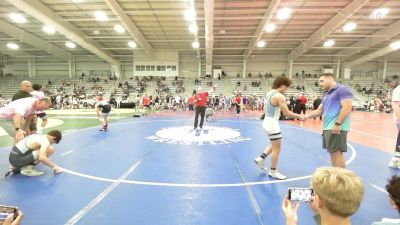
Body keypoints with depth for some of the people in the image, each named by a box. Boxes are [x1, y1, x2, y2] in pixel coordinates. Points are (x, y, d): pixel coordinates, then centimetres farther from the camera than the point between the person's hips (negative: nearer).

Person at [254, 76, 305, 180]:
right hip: (272, 123, -9)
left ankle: (261, 158, 24)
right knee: (277, 149, 4)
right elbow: (287, 113, -17)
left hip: (267, 121, 9)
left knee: (274, 145, 25)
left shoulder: (269, 93, 10)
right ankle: (273, 171, 15)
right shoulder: (279, 96, -18)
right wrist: (299, 116, -3)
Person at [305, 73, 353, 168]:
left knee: (337, 153, -5)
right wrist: (306, 116, 5)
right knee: (333, 153, 14)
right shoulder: (326, 95, 21)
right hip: (327, 128, 9)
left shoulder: (342, 89, -6)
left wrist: (338, 124, -22)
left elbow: (347, 107, -17)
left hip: (337, 128, -9)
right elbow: (319, 110, 20)